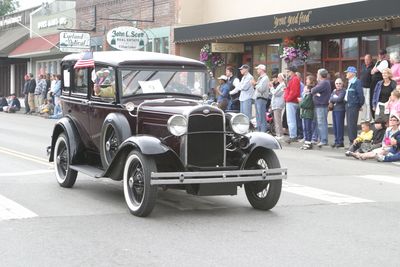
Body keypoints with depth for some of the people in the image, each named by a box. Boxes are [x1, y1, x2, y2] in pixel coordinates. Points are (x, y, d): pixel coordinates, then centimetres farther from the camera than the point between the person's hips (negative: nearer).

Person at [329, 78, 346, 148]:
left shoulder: (343, 91, -7)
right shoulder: (334, 91, 16)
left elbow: (339, 99, -18)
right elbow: (330, 99, 9)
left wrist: (332, 99, -4)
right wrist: (331, 102, -13)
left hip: (340, 110, -7)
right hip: (334, 110, 7)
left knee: (339, 126, -7)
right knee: (335, 126, 9)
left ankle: (340, 142, -2)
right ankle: (336, 141, 16)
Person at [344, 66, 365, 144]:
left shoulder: (357, 82, -13)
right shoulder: (349, 82, 15)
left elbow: (360, 94, -15)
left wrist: (360, 105, -8)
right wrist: (346, 103, 16)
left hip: (353, 106, -10)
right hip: (348, 105, 10)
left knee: (352, 125, -8)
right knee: (349, 125, 11)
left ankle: (353, 142, -4)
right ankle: (351, 142, 18)